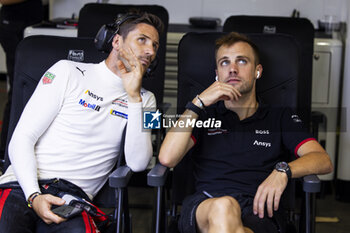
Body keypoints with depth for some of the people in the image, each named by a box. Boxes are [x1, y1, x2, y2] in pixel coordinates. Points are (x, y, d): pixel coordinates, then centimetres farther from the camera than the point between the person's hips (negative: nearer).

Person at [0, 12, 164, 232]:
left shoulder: (145, 100, 17)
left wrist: (134, 97, -6)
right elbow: (22, 138, 2)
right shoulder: (68, 72, 9)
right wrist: (33, 196, -13)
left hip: (74, 198, 2)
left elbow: (138, 164, 0)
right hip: (22, 188, -2)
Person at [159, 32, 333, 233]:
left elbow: (323, 161, 8)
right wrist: (199, 103, 0)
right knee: (224, 207, -39)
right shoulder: (204, 115, 24)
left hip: (258, 211, -1)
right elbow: (167, 158, 5)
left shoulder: (280, 118, 23)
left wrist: (283, 170, -13)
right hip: (205, 206, 1)